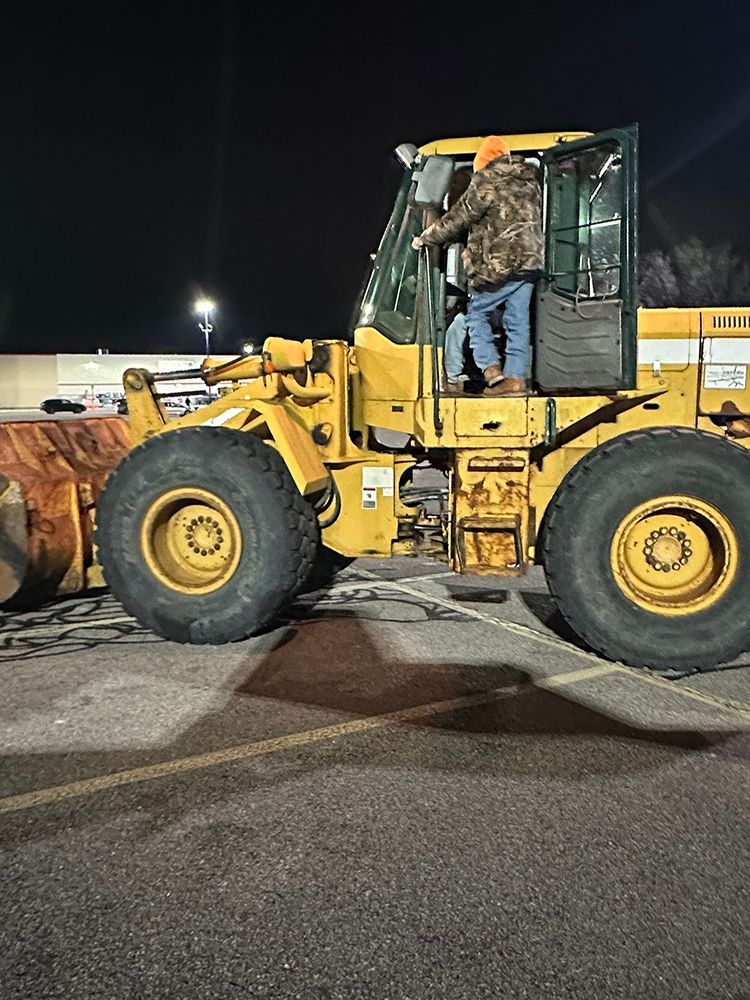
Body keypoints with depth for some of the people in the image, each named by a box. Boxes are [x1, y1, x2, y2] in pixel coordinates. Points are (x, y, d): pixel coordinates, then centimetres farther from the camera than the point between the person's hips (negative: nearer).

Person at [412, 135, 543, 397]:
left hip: (500, 264, -7)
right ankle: (516, 378, 3)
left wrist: (425, 238, 7)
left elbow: (457, 218, -4)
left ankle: (492, 370, -5)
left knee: (477, 312, 7)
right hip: (530, 260, 7)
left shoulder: (486, 180, -4)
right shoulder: (530, 181, 19)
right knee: (518, 321, 7)